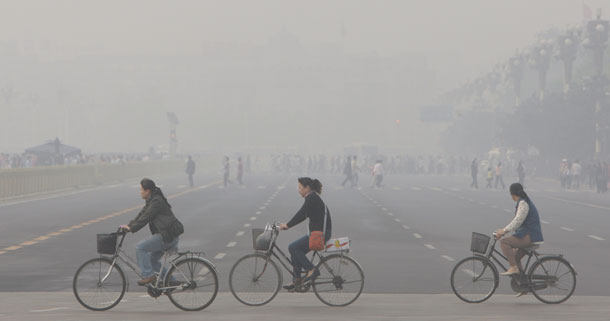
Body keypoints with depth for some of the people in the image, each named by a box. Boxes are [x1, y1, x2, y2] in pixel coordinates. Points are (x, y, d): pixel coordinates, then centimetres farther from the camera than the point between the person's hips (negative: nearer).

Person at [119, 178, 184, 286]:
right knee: (153, 260, 18)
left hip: (167, 237, -11)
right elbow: (141, 215, 16)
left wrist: (131, 228, -17)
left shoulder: (157, 201, -15)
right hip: (166, 236, 11)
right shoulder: (151, 201, 16)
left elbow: (145, 217, -20)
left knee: (140, 247, -13)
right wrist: (129, 225, 6)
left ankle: (148, 275, -11)